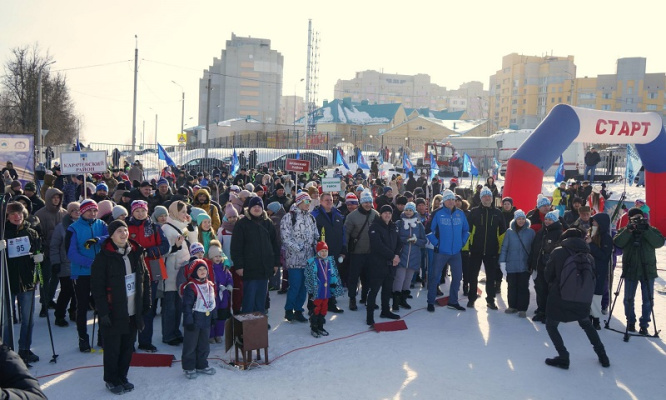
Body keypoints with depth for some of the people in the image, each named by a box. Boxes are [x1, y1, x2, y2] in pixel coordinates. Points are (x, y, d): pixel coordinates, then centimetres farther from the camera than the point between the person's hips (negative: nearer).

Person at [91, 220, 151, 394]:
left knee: (128, 348, 14)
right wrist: (103, 312, -16)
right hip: (114, 313, -5)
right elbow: (97, 286, -13)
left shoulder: (136, 254, 7)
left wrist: (146, 304, 8)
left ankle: (122, 377, 31)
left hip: (133, 313, 5)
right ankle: (111, 380, 25)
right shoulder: (104, 257, -11)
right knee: (112, 349, 7)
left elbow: (145, 280, 13)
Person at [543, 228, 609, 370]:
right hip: (582, 300, 4)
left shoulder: (558, 252, -7)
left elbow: (548, 274, 0)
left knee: (551, 326, 16)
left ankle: (563, 358, 5)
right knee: (586, 324, 29)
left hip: (559, 298, -4)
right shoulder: (588, 256, 3)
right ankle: (602, 355, 28)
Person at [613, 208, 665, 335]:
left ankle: (644, 324, 19)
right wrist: (629, 230, -24)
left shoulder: (652, 230, 1)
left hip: (648, 270, 0)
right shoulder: (625, 231, 2)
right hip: (630, 270, 0)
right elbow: (618, 243, -16)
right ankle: (630, 322, 27)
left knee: (648, 300, 5)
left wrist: (646, 231, -23)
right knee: (629, 299, 9)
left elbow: (659, 242, -16)